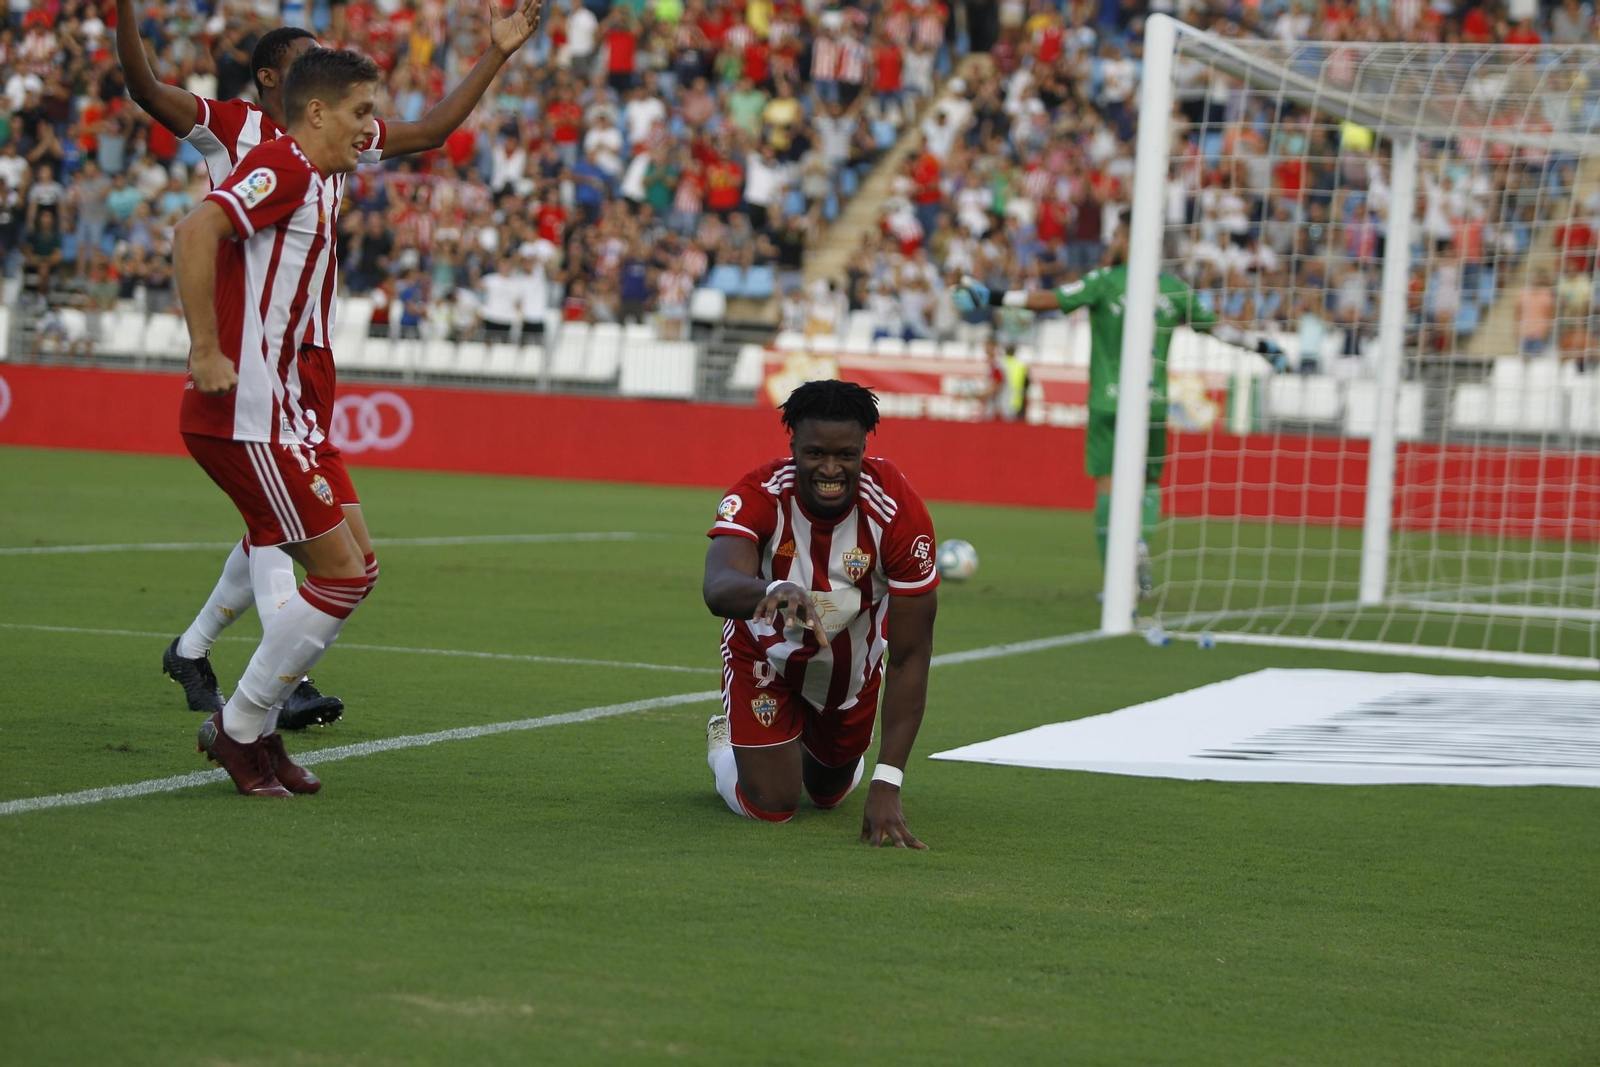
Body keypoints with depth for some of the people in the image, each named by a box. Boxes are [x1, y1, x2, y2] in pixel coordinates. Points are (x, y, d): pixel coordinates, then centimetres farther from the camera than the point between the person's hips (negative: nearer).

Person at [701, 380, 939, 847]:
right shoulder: (758, 496, -34)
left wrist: (887, 785, -33)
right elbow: (718, 589, -53)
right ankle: (724, 742, 29)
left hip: (852, 665, 2)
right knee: (770, 807, -6)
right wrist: (777, 591, -78)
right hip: (766, 653, -2)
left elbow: (909, 657, -28)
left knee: (830, 794, 19)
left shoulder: (897, 511, -32)